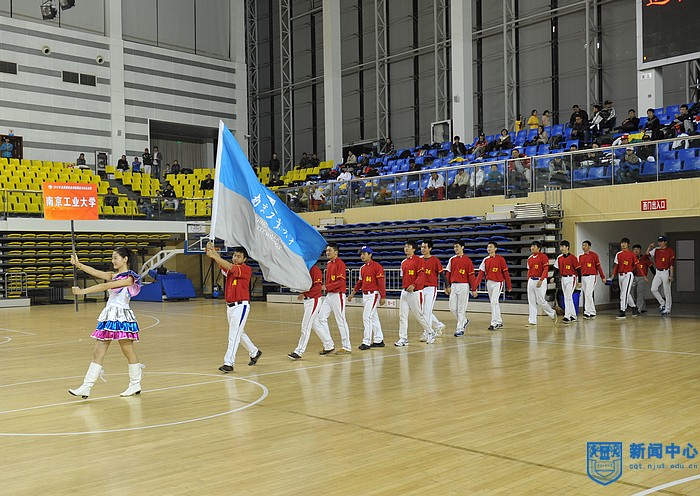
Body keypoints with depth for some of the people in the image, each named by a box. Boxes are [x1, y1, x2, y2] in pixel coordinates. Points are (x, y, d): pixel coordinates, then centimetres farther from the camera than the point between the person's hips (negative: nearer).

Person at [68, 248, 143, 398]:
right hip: (108, 316, 8)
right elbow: (96, 273, 0)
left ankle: (135, 385, 18)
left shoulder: (129, 277, -10)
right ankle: (86, 388, 1)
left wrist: (83, 291, -21)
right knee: (97, 353, 3)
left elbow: (105, 286, -18)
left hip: (122, 317, -8)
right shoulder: (113, 275, 15)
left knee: (129, 352, 4)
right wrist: (78, 264, -12)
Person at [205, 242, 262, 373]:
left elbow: (230, 267, -25)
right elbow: (221, 263, -8)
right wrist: (212, 251, -26)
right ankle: (254, 352, 39)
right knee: (239, 333, 20)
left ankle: (229, 363, -11)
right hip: (230, 306, 8)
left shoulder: (246, 269, -11)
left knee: (234, 335, -11)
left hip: (241, 306, -8)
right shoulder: (230, 268, 10)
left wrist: (214, 256, -30)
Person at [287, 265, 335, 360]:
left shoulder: (315, 270, -15)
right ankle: (329, 346, 28)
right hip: (307, 300, 10)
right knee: (315, 325, 17)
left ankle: (299, 352, -4)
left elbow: (318, 287, -22)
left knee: (305, 327, -7)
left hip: (314, 301, -10)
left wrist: (305, 294, -26)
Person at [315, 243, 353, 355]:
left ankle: (346, 347, 7)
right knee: (321, 318, 6)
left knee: (341, 321, -3)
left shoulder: (340, 264, -12)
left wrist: (326, 287, -23)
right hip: (328, 295, 9)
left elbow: (341, 281, -19)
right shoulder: (328, 264, 14)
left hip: (338, 295, -9)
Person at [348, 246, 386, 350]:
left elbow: (381, 282, -15)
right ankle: (378, 341, 20)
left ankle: (366, 342, -7)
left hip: (373, 295, -8)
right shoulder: (362, 268, 13)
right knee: (373, 318, 13)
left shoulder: (377, 267, -11)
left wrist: (383, 297, -18)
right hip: (365, 295, 8)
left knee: (367, 317, -11)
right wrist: (353, 293, 14)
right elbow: (360, 282, 21)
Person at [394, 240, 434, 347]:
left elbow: (421, 275, -17)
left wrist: (413, 285, -28)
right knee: (402, 316, 2)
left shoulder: (418, 260, -8)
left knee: (419, 315, 1)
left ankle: (431, 333, 21)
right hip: (404, 292, 7)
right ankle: (403, 339, 5)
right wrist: (404, 287, 15)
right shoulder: (403, 262, 14)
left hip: (415, 292, -7)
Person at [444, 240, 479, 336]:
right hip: (453, 285, 5)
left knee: (461, 308, -1)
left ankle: (460, 329, 7)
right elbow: (448, 273, 13)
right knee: (452, 308, 5)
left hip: (463, 286, -5)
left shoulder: (467, 260, -5)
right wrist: (447, 286, 9)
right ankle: (464, 321, 27)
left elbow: (471, 275, -6)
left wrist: (474, 289, -8)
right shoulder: (452, 259, 9)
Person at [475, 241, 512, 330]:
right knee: (494, 303, 12)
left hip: (498, 283, -6)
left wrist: (509, 286, -4)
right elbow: (481, 273, 4)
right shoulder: (485, 260, 7)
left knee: (494, 302, -13)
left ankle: (494, 323, -10)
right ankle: (499, 322, 23)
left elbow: (505, 273, -5)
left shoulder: (500, 259, -7)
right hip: (489, 283, 6)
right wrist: (476, 285, -6)